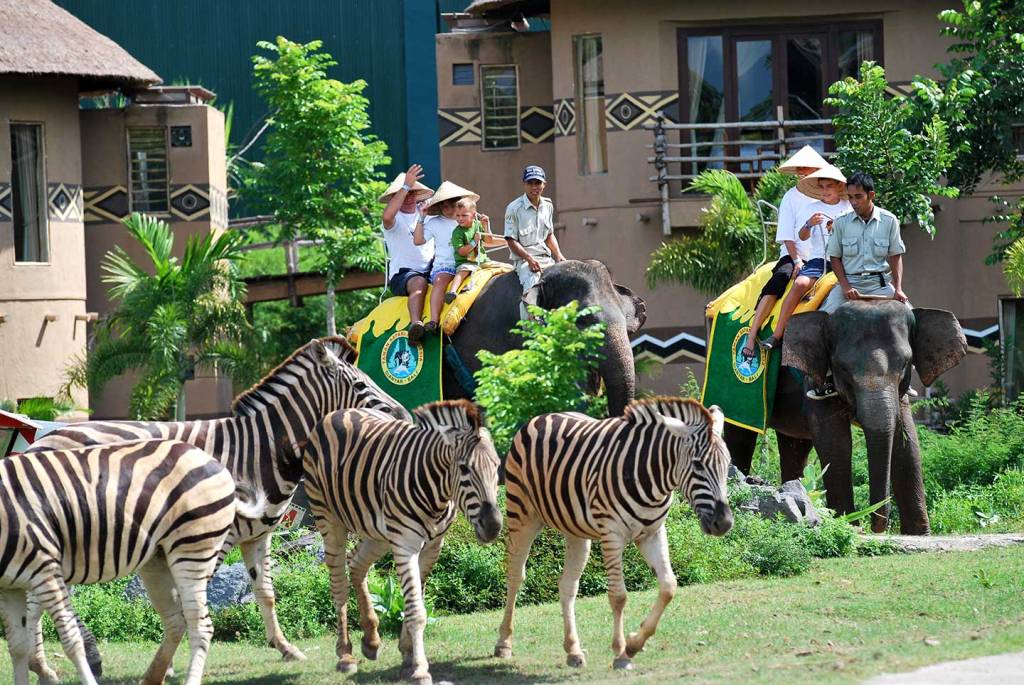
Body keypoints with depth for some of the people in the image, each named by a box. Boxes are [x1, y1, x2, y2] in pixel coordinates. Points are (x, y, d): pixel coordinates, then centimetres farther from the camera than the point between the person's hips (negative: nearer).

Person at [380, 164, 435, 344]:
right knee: (419, 282, -38)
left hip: (429, 268, 7)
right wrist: (406, 186, -28)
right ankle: (415, 324, -57)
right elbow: (387, 216, -26)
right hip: (401, 275, -6)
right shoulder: (395, 219, 0)